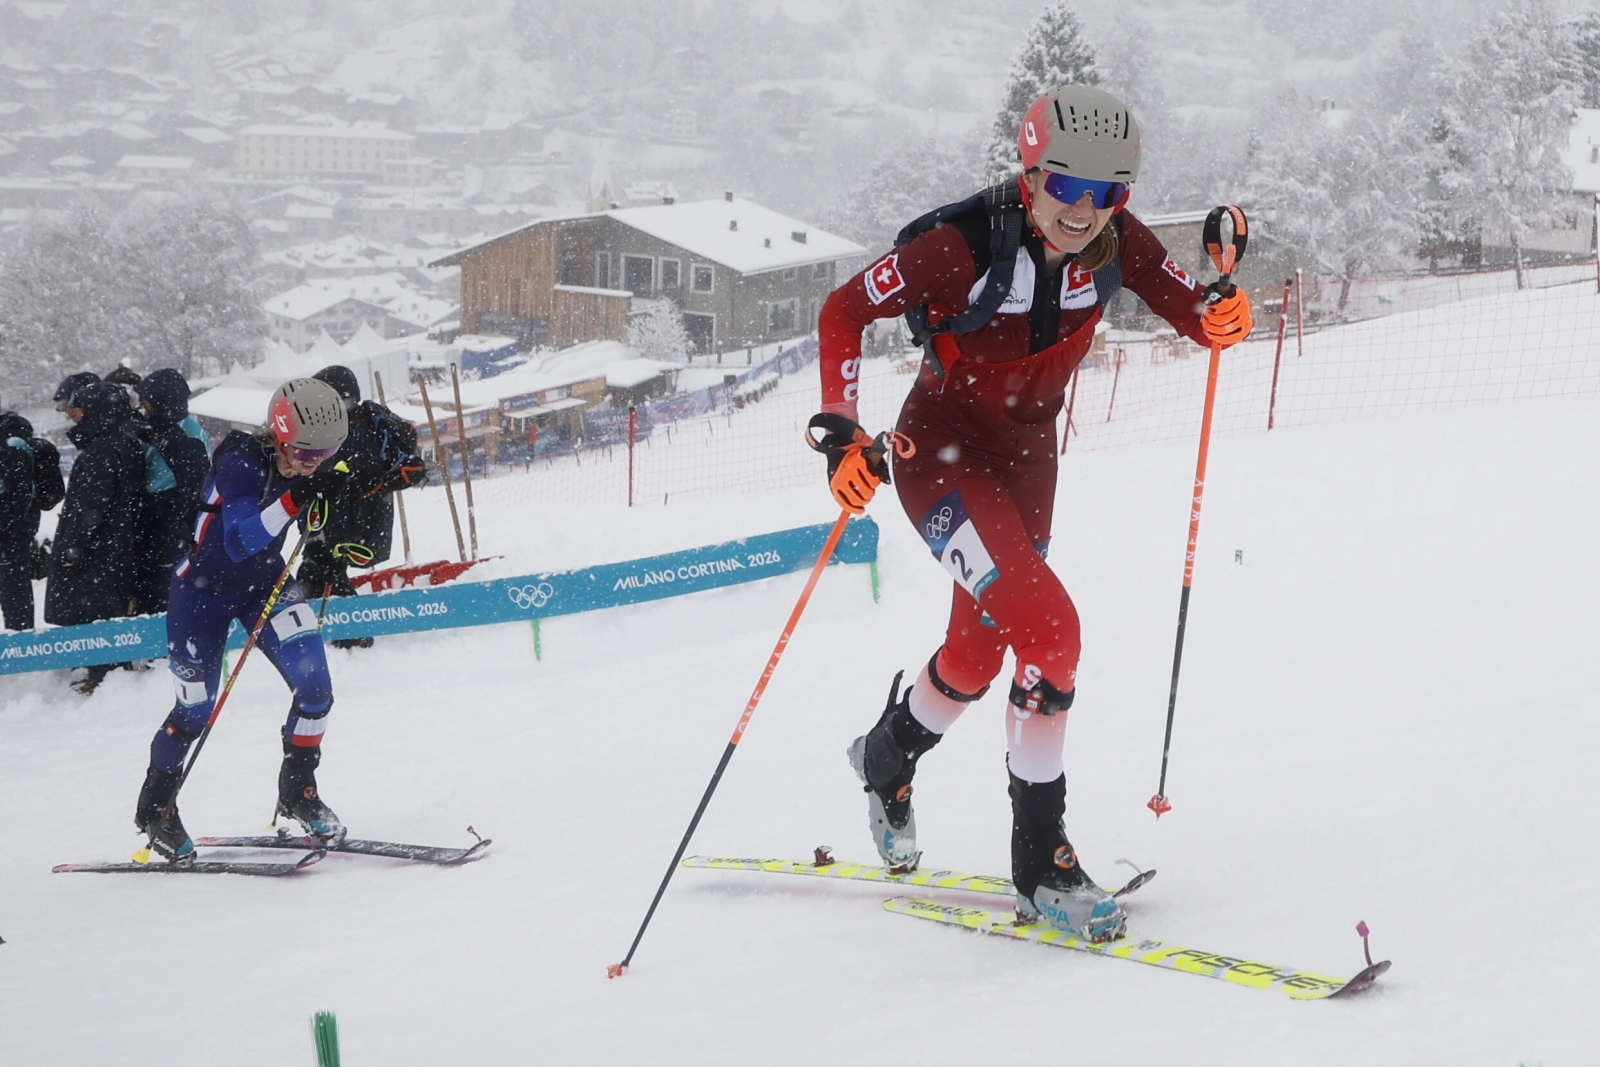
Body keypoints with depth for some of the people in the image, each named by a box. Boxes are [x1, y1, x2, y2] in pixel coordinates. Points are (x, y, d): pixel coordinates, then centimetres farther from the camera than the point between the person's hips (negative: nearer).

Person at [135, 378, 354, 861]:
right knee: (197, 708, 1)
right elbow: (239, 543, -41)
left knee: (315, 687, -11)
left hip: (265, 582, 5)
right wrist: (296, 497, -51)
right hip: (204, 589, -5)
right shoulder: (242, 464, -30)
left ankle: (297, 792, 9)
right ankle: (155, 806, 25)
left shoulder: (309, 466, -10)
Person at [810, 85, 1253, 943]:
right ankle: (1040, 864, -10)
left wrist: (1225, 314, -33)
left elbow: (1198, 321, -9)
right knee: (1048, 626, -22)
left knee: (978, 652, 19)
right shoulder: (966, 244, -27)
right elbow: (843, 311, -19)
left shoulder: (1116, 243, -13)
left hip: (1026, 455, 6)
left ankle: (886, 759, 49)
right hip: (940, 453, -6)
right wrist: (841, 434, -26)